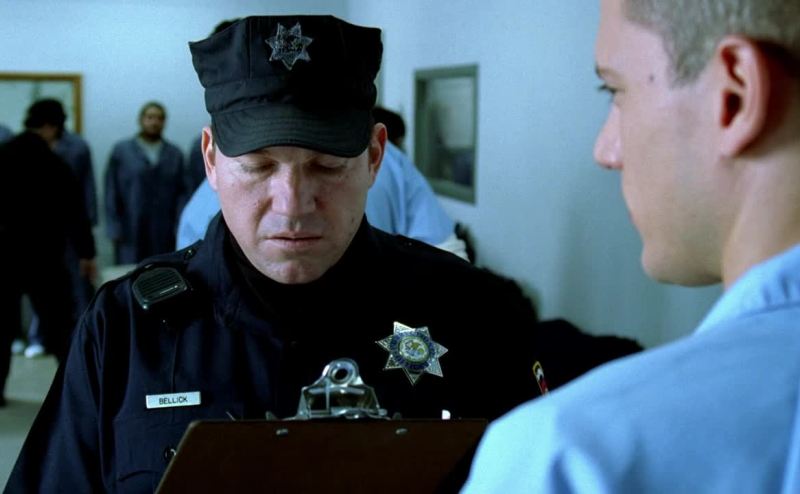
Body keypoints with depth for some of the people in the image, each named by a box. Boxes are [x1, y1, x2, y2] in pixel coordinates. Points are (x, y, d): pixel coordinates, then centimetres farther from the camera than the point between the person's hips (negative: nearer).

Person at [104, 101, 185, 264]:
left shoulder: (175, 154, 11)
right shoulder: (121, 151, 7)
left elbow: (181, 194, 8)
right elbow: (111, 192, 5)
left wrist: (179, 229, -1)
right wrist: (114, 230, -1)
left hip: (165, 236, 1)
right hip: (130, 236, -1)